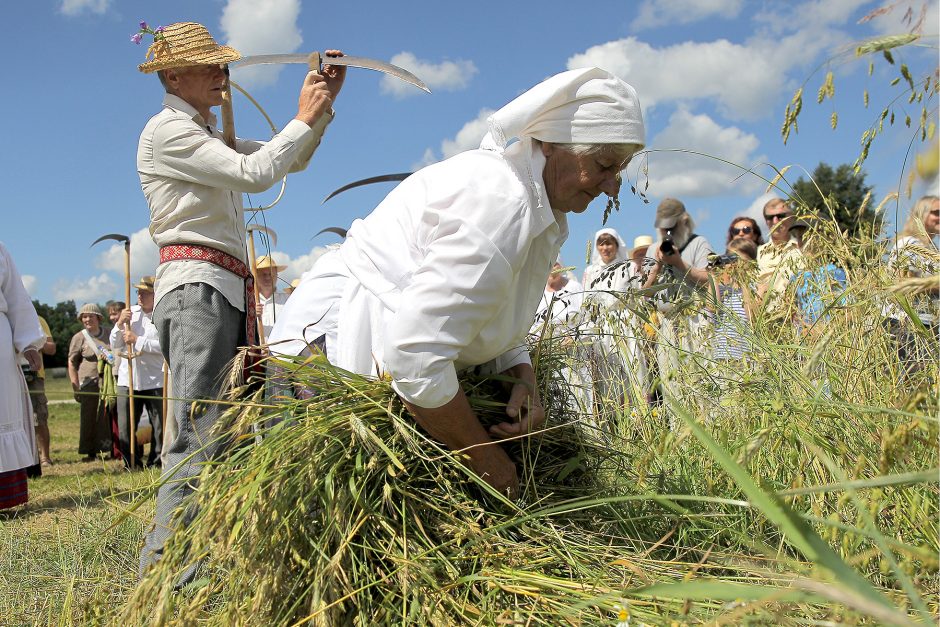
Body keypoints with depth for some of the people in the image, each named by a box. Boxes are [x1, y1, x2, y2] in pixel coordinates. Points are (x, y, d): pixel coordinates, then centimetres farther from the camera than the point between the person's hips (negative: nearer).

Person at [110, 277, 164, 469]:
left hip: (155, 381, -5)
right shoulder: (130, 312, 12)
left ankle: (156, 464, 15)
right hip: (127, 380, 5)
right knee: (125, 428, 6)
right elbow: (114, 345, 13)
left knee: (159, 426, 2)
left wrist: (137, 340, -14)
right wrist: (120, 324, -2)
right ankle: (131, 464, 19)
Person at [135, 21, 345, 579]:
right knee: (201, 434, -15)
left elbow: (292, 160, 25)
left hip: (229, 292, 10)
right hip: (197, 286, -10)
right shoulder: (167, 130, -3)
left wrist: (323, 105, 11)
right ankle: (164, 568, -13)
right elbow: (255, 174, -13)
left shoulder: (210, 137, 26)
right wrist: (304, 117, -3)